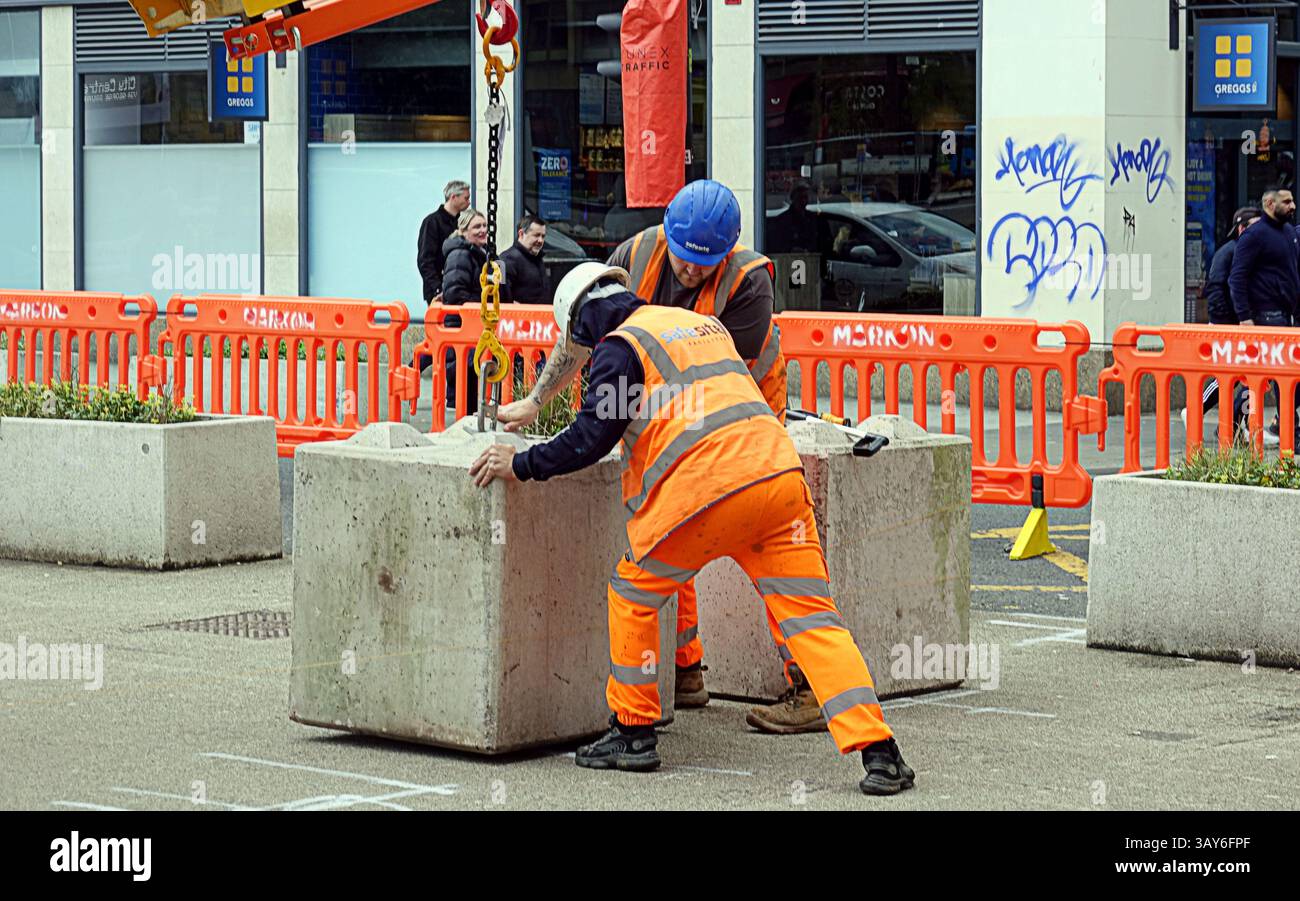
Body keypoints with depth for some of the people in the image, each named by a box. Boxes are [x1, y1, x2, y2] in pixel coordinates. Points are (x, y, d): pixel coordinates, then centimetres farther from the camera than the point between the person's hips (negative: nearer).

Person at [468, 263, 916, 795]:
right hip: (778, 469, 6)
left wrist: (522, 465, 11)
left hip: (708, 487, -6)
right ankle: (879, 754, -9)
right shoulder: (703, 323, 28)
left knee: (632, 595, 17)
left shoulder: (621, 345, 6)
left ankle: (634, 732, 21)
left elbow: (592, 437, -2)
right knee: (812, 617, 3)